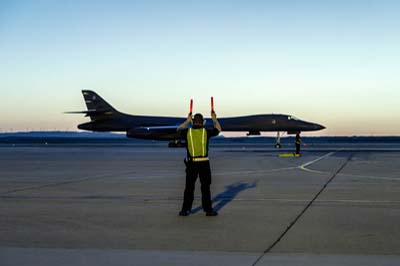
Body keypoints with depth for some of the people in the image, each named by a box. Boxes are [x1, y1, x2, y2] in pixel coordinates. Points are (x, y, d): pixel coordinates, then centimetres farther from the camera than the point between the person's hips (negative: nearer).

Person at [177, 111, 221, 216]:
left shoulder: (188, 132, -2)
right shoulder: (206, 132, -4)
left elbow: (179, 130, 21)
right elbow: (218, 129, 15)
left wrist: (187, 121, 29)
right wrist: (214, 119, 28)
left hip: (191, 163, 1)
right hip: (204, 163, -1)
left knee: (189, 187, 9)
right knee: (205, 187, 6)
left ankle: (185, 210, 12)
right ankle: (208, 209, 8)